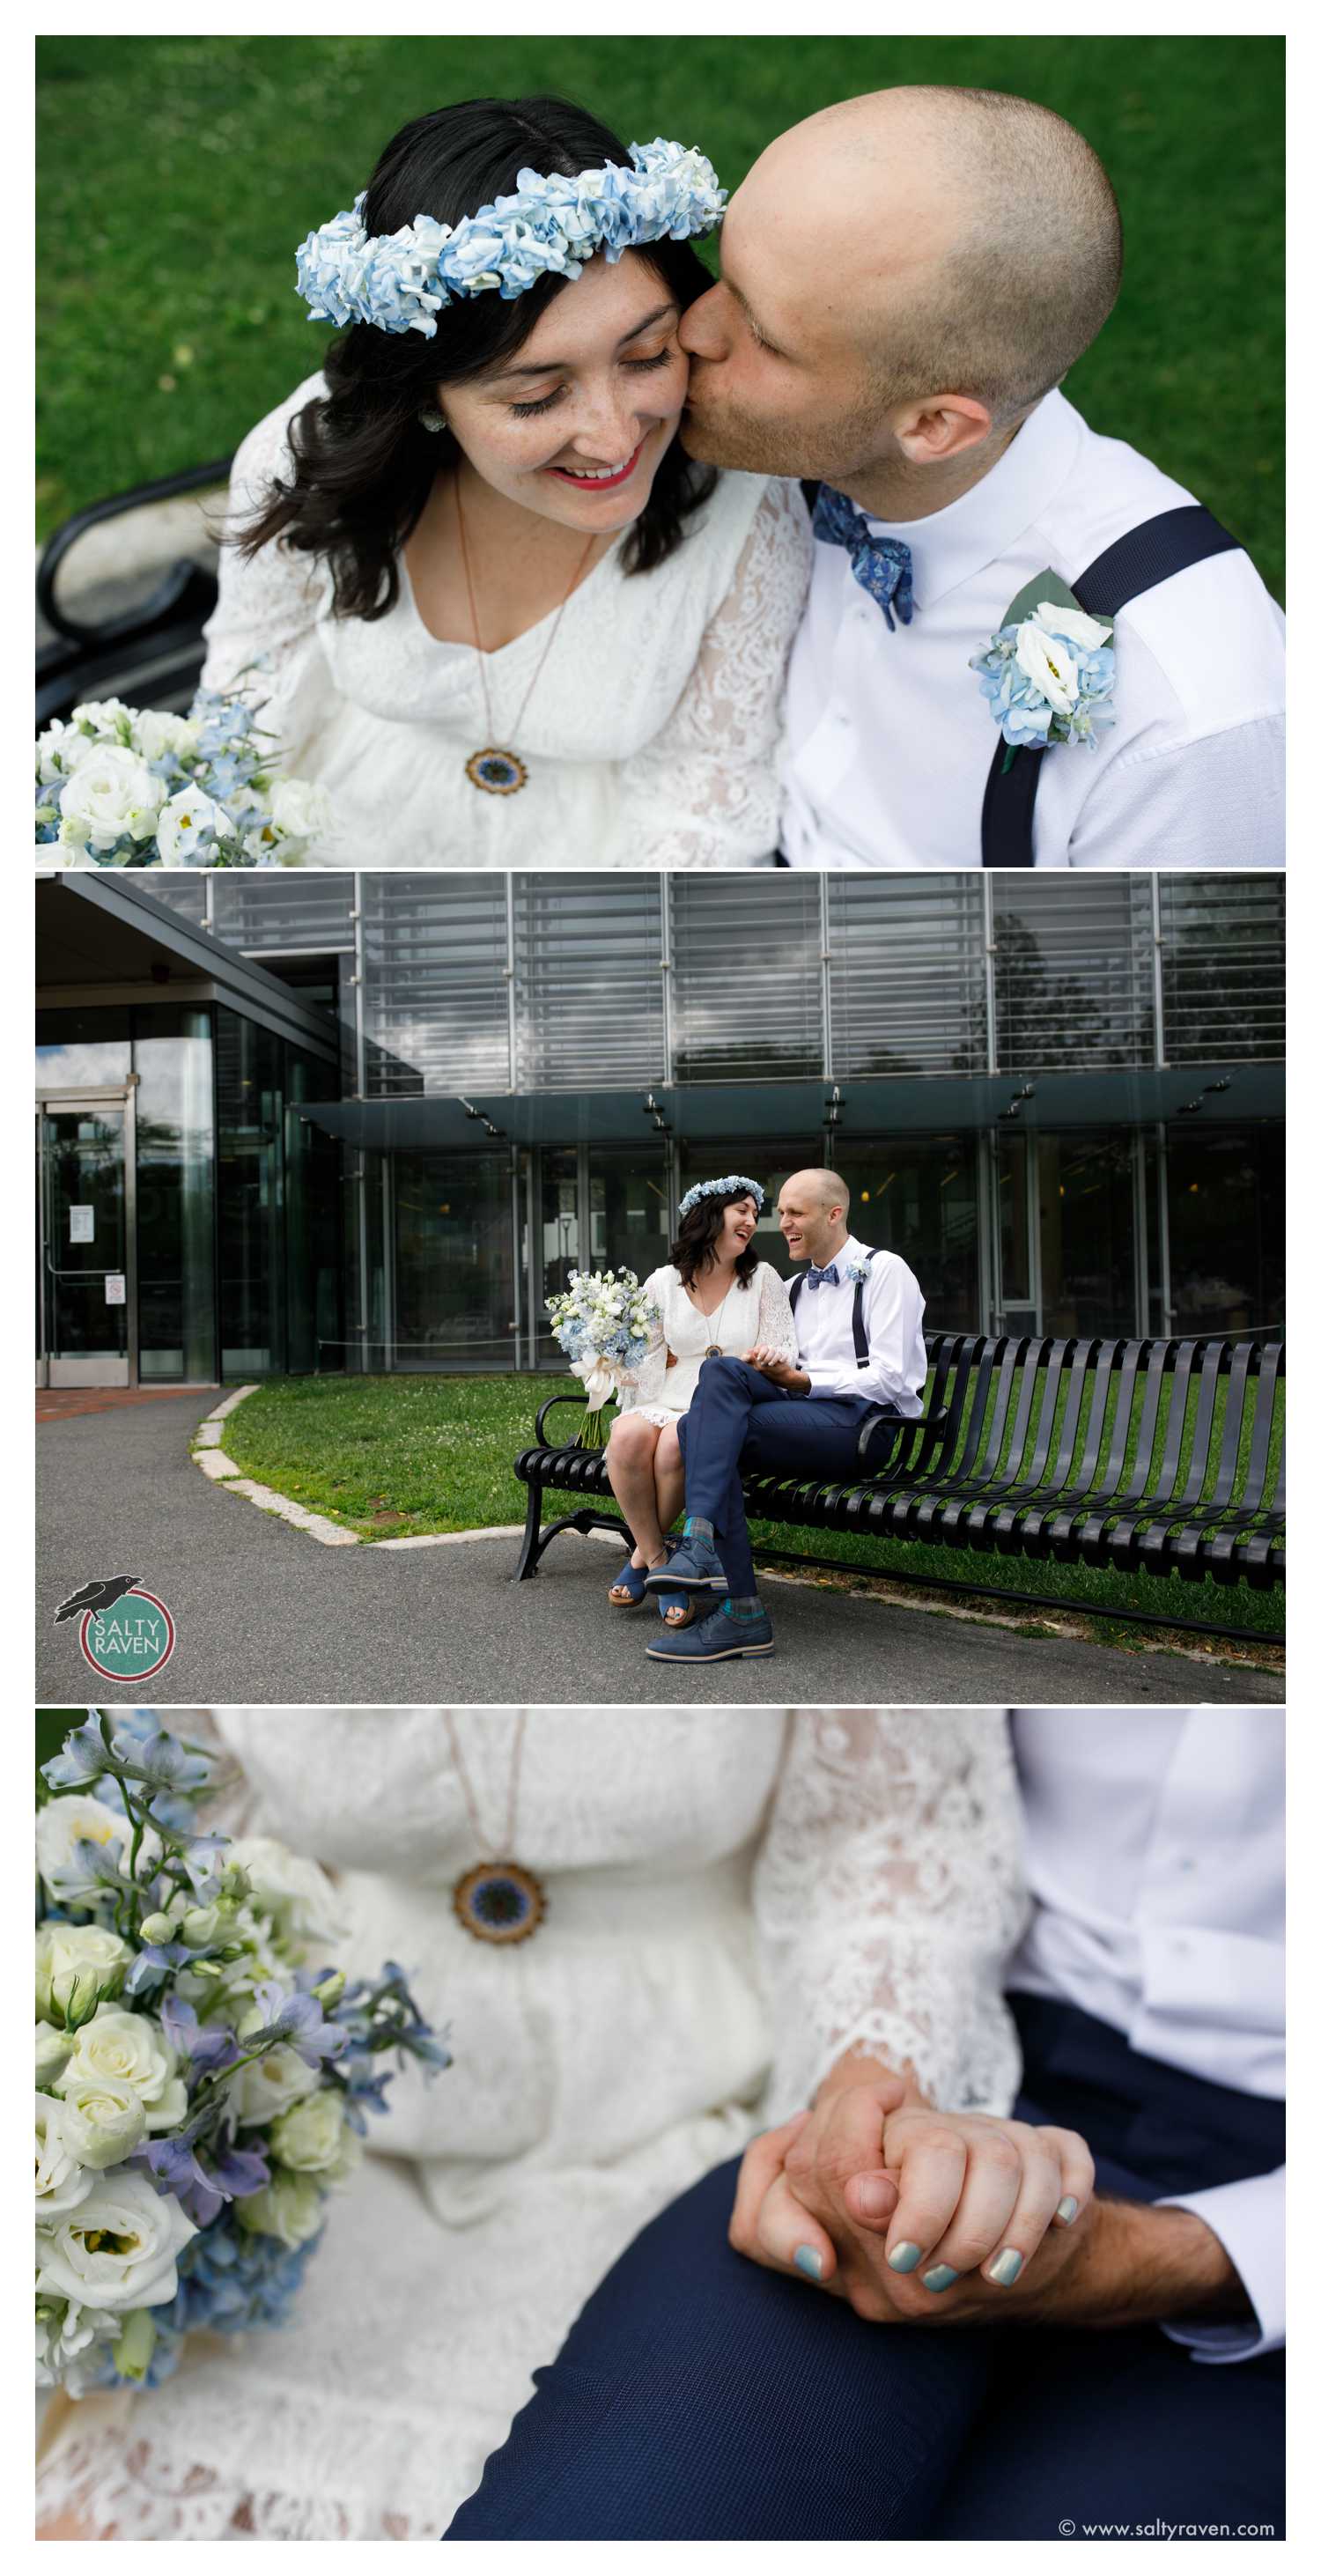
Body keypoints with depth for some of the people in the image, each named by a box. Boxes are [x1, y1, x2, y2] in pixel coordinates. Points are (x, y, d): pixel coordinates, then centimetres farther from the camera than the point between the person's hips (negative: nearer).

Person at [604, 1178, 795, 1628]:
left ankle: (643, 1554, -12)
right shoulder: (663, 1284, 10)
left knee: (677, 1442, -36)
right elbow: (644, 1362, 12)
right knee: (628, 1436, -34)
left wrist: (770, 1358, -17)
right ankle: (658, 1561, -19)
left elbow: (784, 1354, 6)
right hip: (669, 1403, 2)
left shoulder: (762, 1279, 9)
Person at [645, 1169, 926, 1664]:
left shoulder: (885, 1271, 2)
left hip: (863, 1424, -7)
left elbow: (889, 1380, -8)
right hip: (808, 1421, 7)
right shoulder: (793, 1289, 26)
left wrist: (801, 1380, -14)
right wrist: (768, 1372, -1)